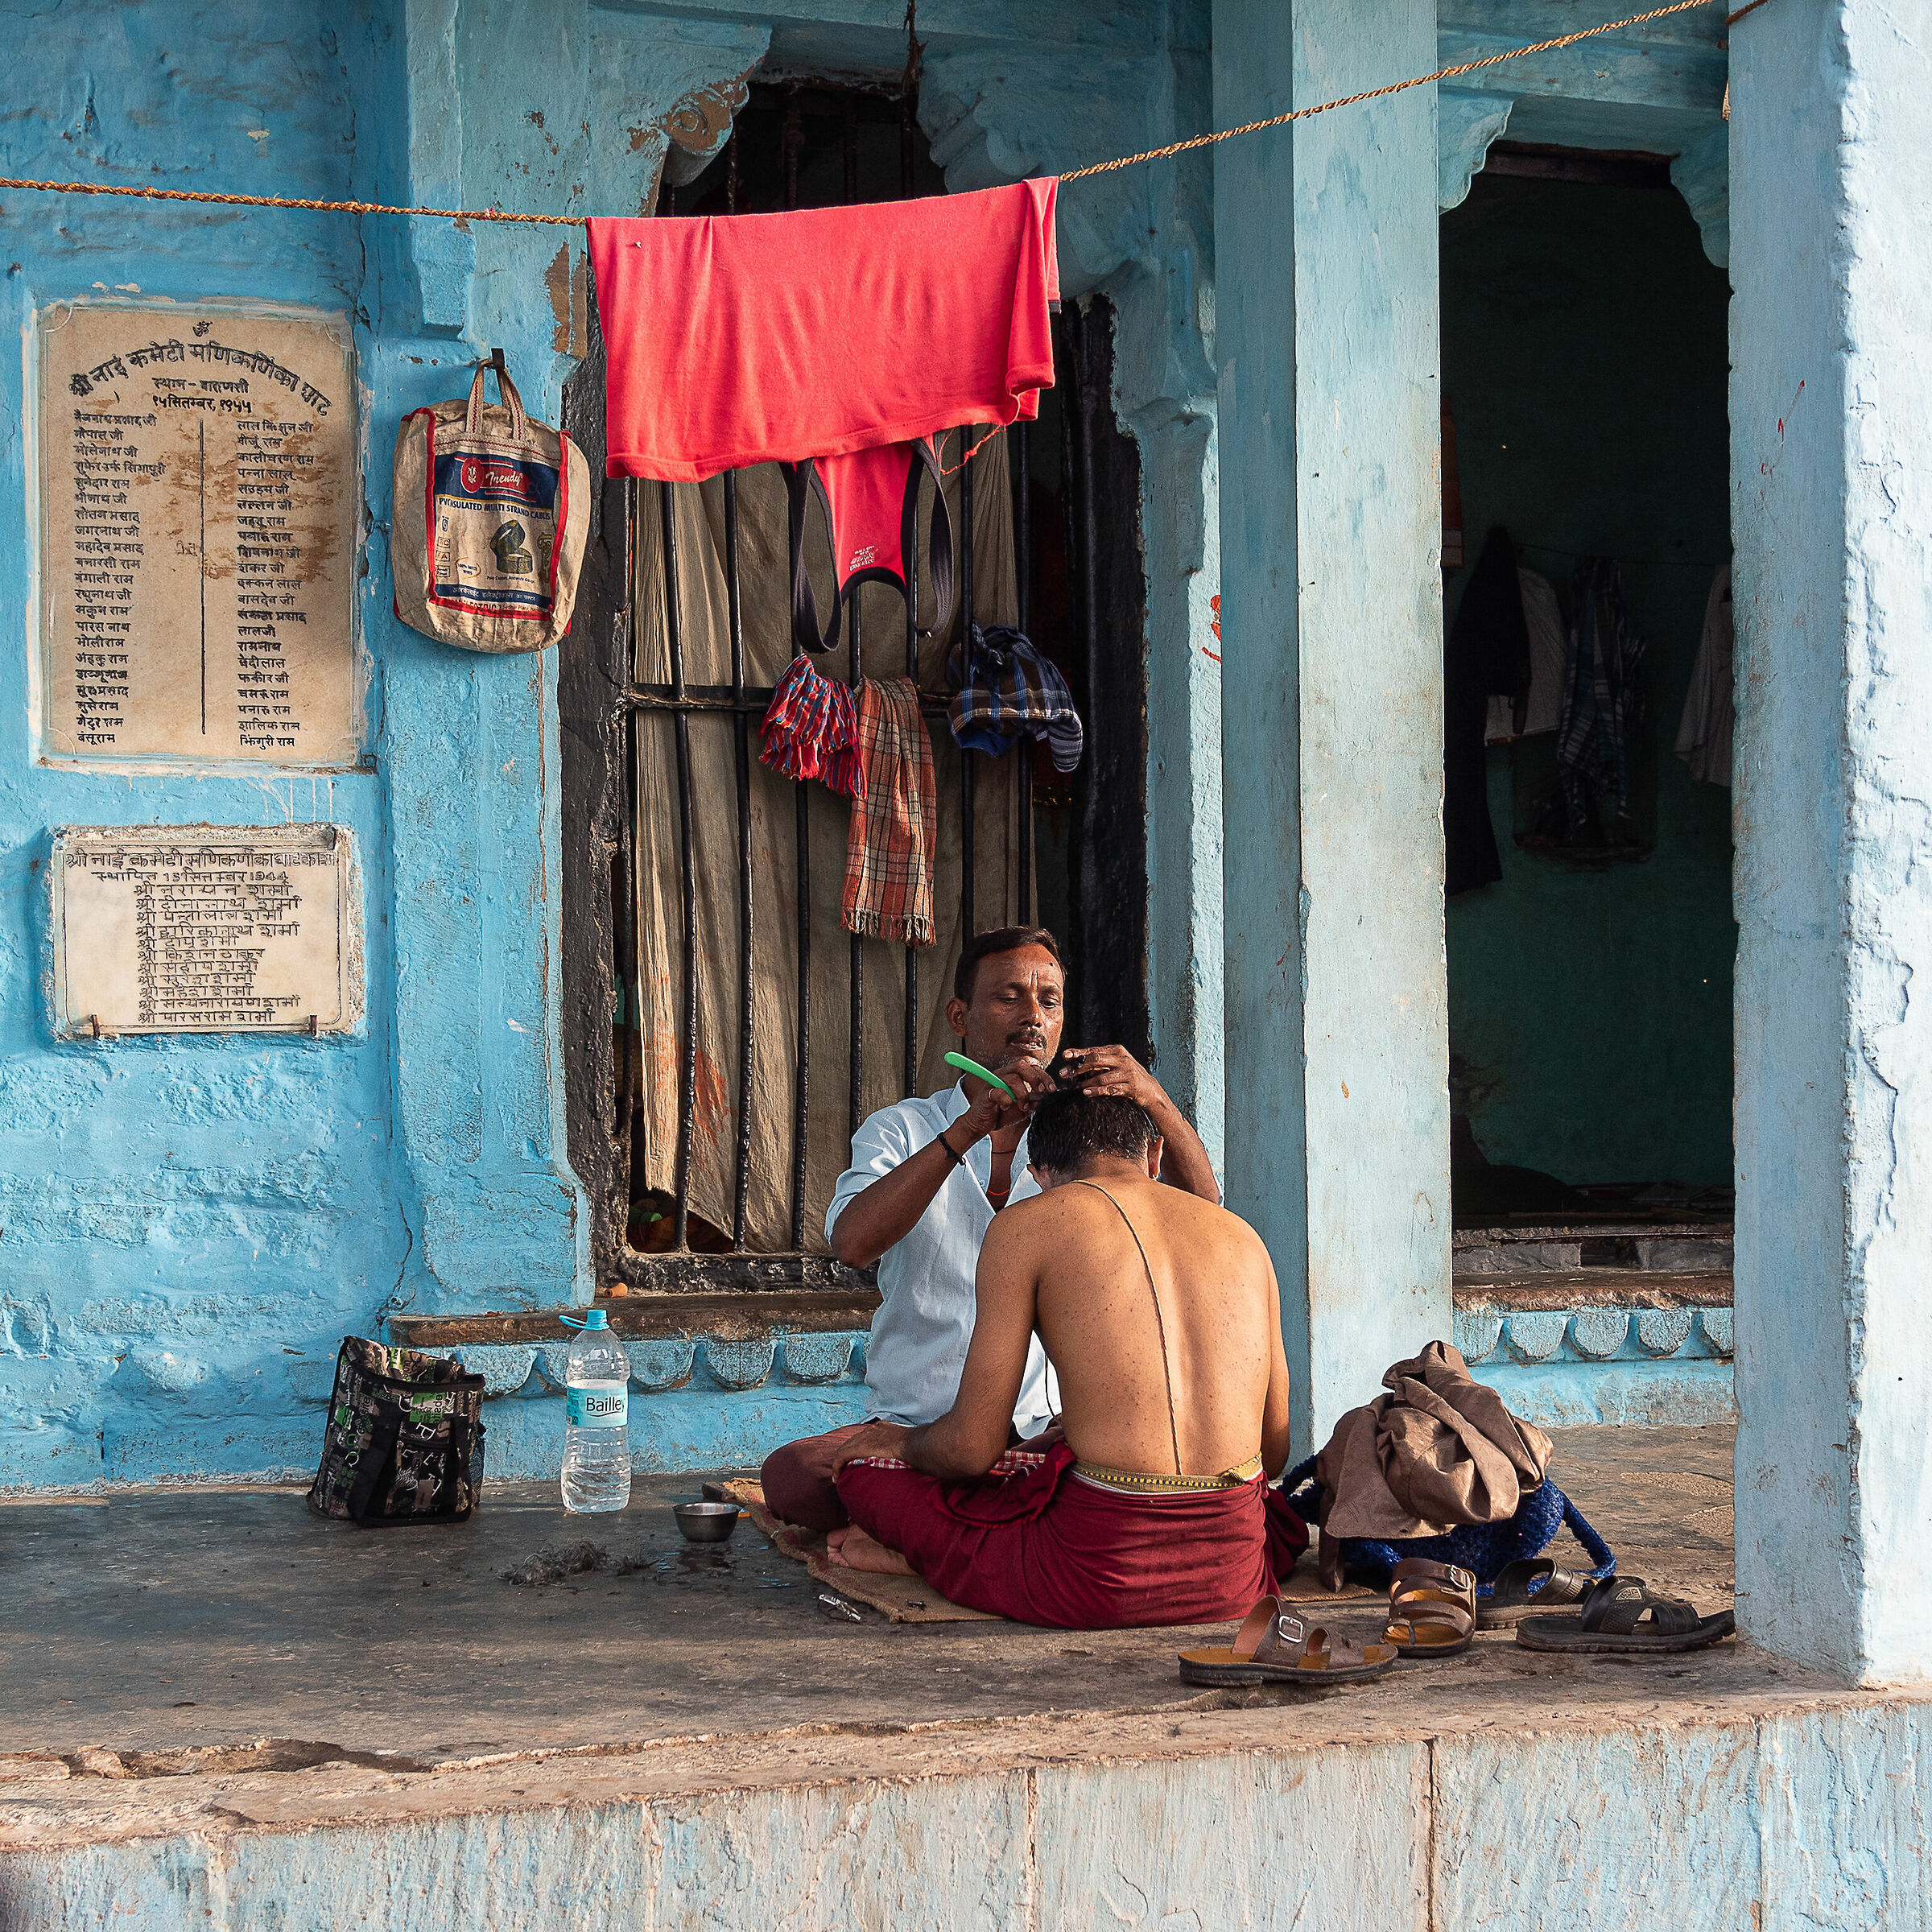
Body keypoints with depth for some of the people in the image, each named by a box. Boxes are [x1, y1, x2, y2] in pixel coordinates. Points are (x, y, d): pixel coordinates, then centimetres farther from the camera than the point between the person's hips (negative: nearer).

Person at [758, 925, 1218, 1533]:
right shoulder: (900, 1130, 6)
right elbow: (853, 1242, -15)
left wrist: (1155, 1101, -24)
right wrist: (970, 1127, -25)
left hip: (1049, 1430, 0)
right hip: (913, 1427, 0)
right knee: (793, 1476, -30)